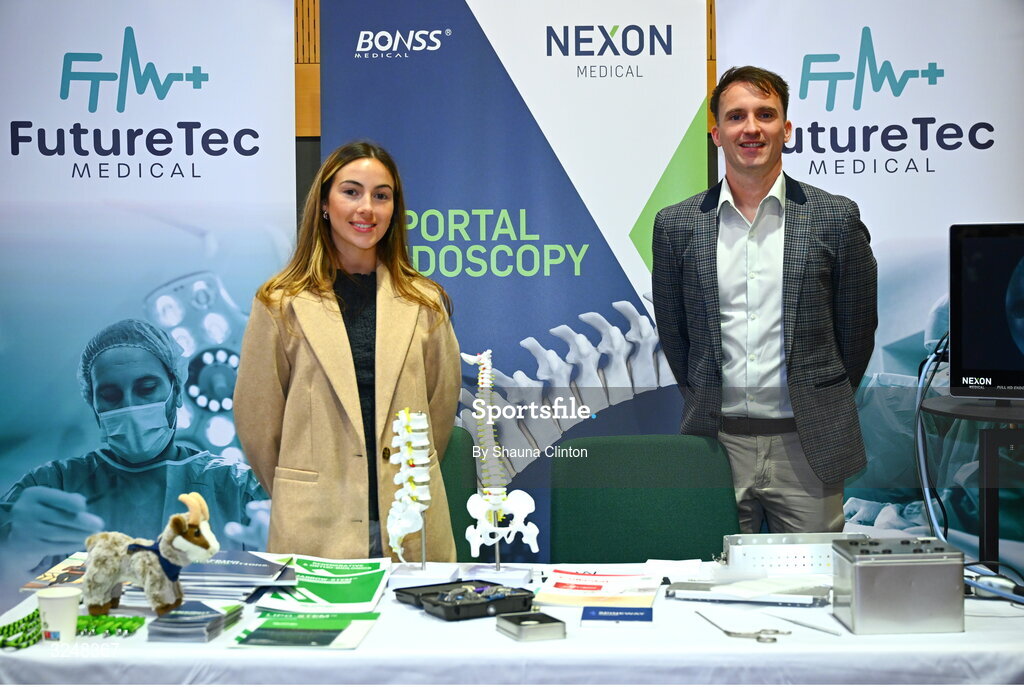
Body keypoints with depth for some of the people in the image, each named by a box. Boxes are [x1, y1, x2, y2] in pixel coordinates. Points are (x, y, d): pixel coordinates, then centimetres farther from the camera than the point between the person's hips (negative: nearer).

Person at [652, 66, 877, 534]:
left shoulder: (836, 218, 0)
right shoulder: (676, 225, 3)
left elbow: (857, 326, 8)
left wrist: (822, 404, 11)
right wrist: (707, 404, 12)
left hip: (806, 446, 0)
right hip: (716, 442, 1)